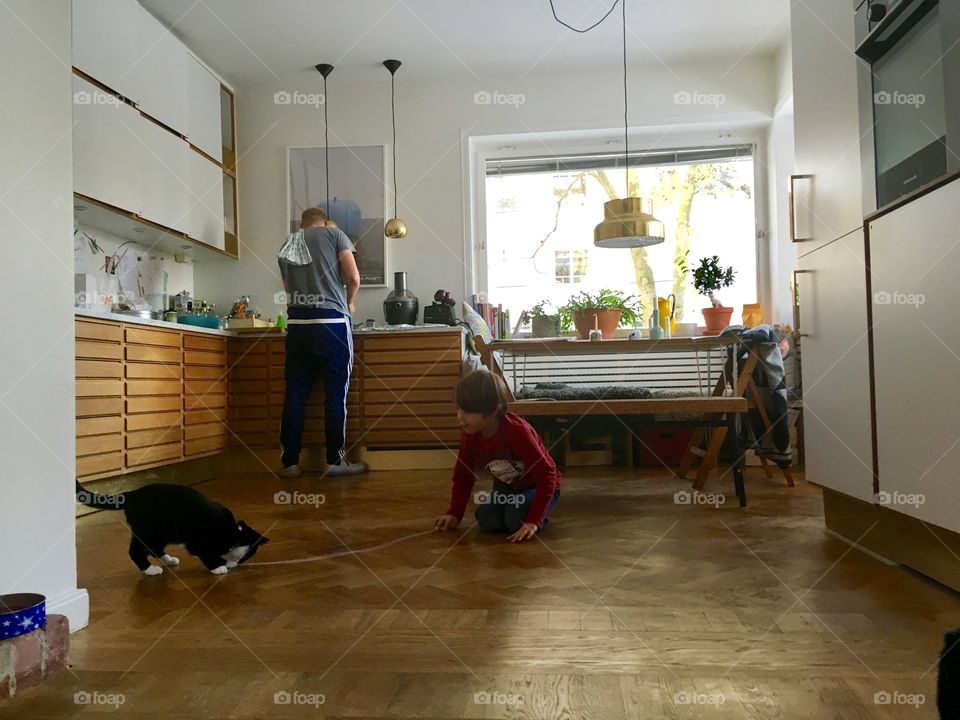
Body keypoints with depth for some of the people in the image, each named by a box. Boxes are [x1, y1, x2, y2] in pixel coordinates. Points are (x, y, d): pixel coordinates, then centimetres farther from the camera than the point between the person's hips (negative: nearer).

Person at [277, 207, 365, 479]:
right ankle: (335, 460, 6)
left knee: (294, 394, 6)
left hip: (297, 323, 4)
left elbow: (289, 288, 20)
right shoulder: (335, 234, 8)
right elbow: (353, 278, -2)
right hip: (332, 322, -4)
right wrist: (349, 304, 15)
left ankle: (289, 462, 10)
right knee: (336, 393, 2)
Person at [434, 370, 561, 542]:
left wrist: (534, 520, -37)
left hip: (537, 486, -5)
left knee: (517, 521, -31)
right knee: (487, 521, -21)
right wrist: (454, 514, -9)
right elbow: (463, 476, 1)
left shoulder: (517, 431, -33)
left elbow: (546, 475, -33)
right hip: (506, 487, 6)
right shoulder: (470, 436, -14)